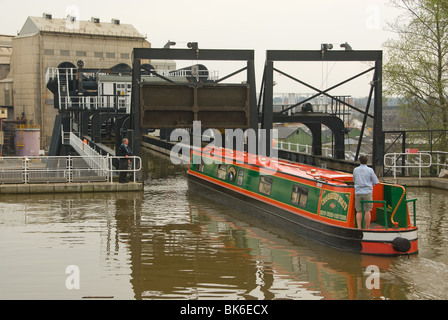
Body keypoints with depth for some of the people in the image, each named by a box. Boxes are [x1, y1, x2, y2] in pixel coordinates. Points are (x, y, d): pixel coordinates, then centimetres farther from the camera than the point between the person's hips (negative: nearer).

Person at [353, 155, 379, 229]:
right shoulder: (370, 170, -3)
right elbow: (376, 182, 3)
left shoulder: (355, 170, 5)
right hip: (367, 192, -2)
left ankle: (359, 227, -1)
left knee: (359, 211, 5)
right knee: (367, 211, 2)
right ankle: (367, 228, 4)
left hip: (358, 192, 2)